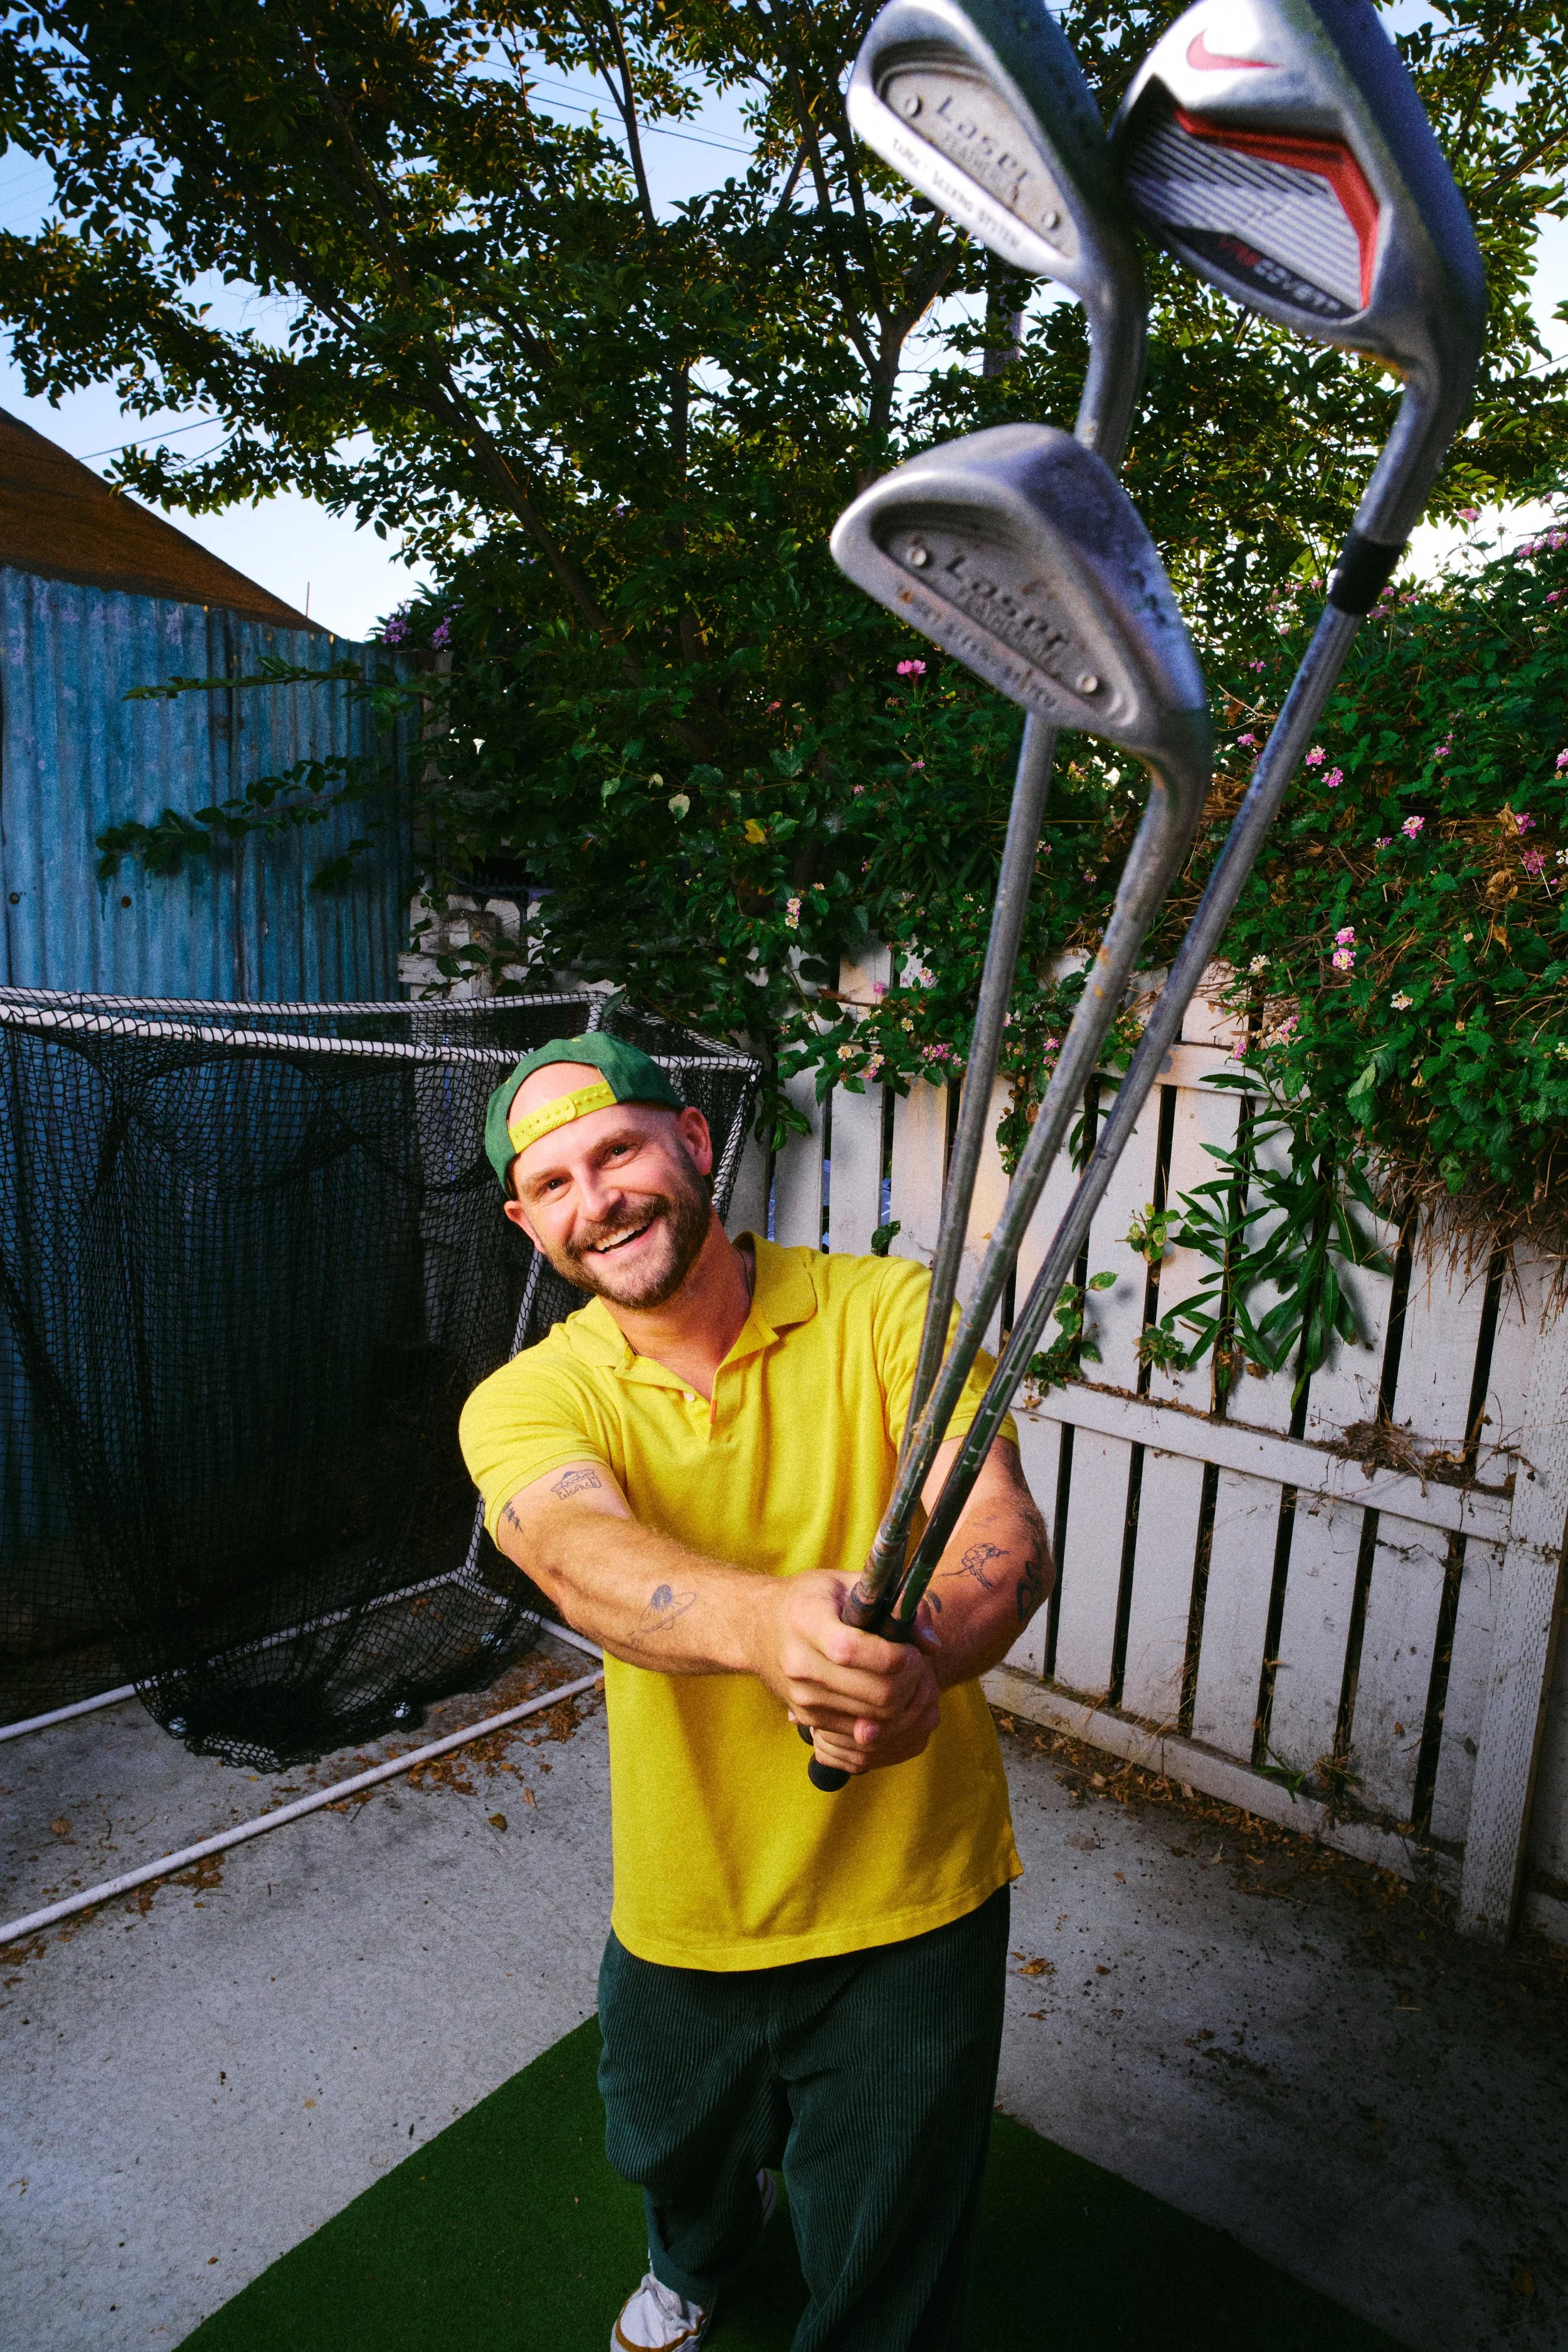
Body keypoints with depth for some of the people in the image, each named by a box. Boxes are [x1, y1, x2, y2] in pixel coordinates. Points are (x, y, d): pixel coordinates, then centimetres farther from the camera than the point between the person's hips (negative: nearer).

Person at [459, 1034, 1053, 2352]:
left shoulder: (888, 1311, -15)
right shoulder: (528, 1402, -13)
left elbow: (1008, 1535, -25)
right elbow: (586, 1562, -34)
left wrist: (923, 1654, -47)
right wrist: (766, 1618, -55)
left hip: (912, 1895, -2)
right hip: (682, 1909, 3)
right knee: (672, 2154, 31)